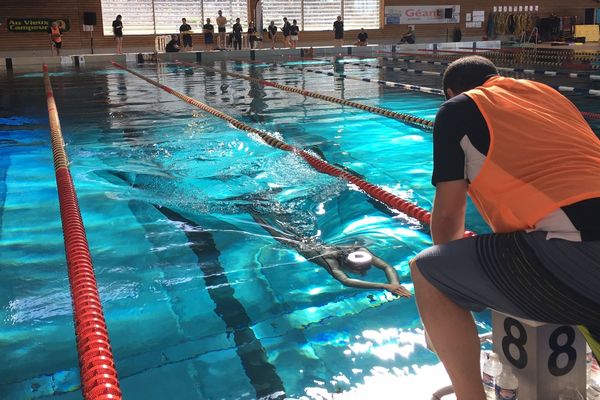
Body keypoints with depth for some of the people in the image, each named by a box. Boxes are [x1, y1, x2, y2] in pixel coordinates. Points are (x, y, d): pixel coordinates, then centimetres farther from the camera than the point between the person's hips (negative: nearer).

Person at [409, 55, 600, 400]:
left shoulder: (458, 109, 10)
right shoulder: (546, 92, 27)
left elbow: (448, 213, 9)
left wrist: (451, 250, 32)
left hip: (572, 257, -7)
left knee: (427, 273, 8)